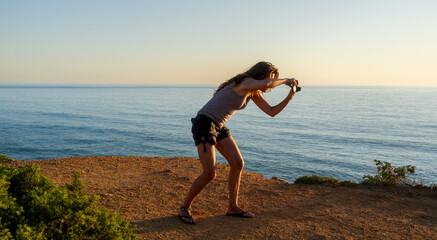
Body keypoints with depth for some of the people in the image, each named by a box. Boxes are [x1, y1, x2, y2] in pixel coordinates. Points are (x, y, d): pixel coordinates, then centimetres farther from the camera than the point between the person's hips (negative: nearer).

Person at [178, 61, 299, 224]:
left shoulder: (253, 92, 12)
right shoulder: (245, 82, -16)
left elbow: (272, 112, 14)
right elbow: (267, 83, -37)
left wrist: (289, 97, 2)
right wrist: (285, 80, -18)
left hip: (218, 127, 10)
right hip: (203, 124, -10)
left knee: (237, 163, 5)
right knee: (209, 174, -14)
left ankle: (233, 207, 18)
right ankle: (184, 208, 6)